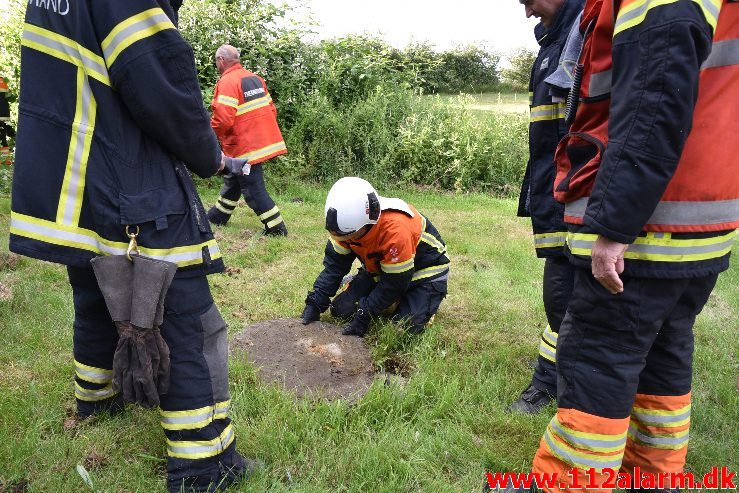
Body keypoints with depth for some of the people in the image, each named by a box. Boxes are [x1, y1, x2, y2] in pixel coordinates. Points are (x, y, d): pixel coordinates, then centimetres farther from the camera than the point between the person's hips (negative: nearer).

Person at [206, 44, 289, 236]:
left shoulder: (227, 82, -16)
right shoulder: (255, 78, 10)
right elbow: (271, 110, 12)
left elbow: (223, 120, -25)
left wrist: (209, 130, -5)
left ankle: (276, 229, 2)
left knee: (253, 188, -1)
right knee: (232, 181, 22)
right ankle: (216, 217, 38)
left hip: (245, 147, -9)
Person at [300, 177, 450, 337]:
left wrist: (364, 315, -26)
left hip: (424, 272, -6)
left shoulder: (395, 229, -41)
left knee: (406, 328, -22)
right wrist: (315, 303, -18)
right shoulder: (348, 223, -21)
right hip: (379, 269, 6)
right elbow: (334, 264, -10)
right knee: (341, 310, -5)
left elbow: (395, 283, -29)